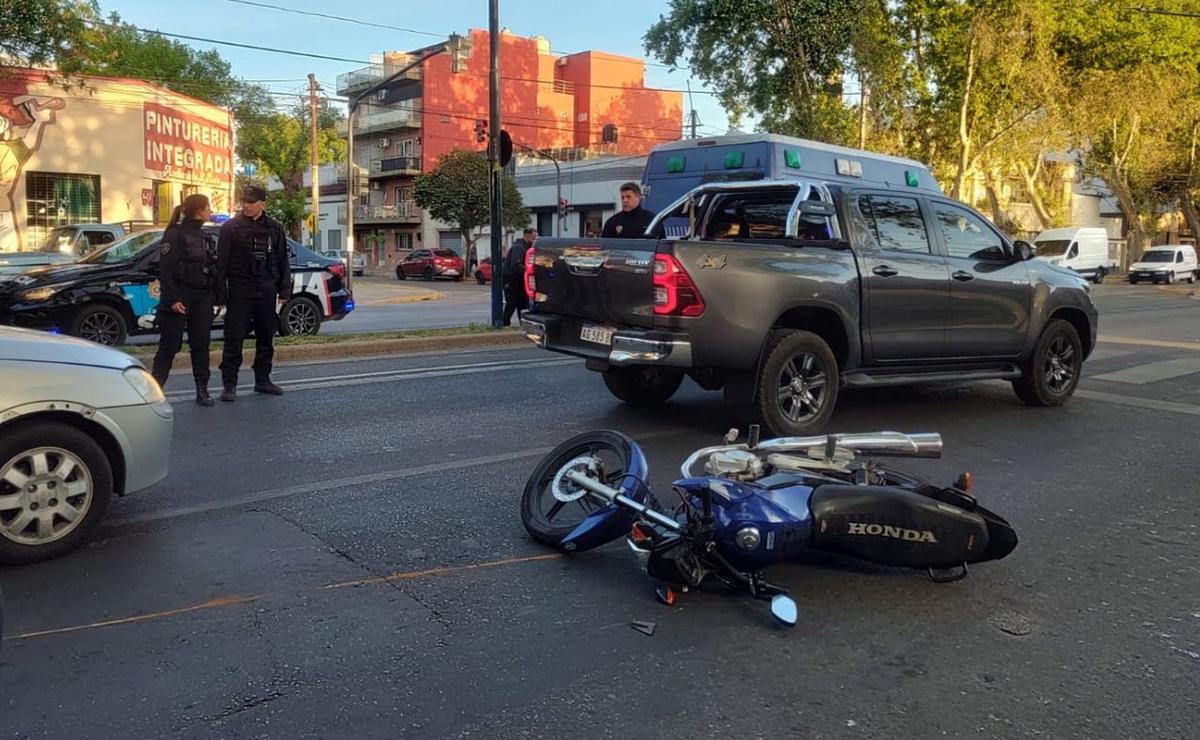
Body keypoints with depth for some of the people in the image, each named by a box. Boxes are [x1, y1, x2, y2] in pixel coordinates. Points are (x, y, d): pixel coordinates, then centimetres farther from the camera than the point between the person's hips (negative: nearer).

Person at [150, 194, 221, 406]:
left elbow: (211, 267, 17)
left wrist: (217, 296, 11)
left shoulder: (202, 236, 15)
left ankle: (202, 390, 13)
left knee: (201, 345, 7)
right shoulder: (175, 234, -9)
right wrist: (172, 299, -21)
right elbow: (165, 269, -15)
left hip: (202, 299, 7)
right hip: (179, 298, -7)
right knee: (169, 345, -2)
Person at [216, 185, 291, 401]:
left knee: (266, 339, 10)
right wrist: (221, 290, -10)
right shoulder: (231, 227, 1)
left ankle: (262, 380, 22)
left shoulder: (274, 228, 9)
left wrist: (284, 290, 6)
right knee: (234, 338, -4)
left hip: (266, 292, 3)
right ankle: (229, 385, 0)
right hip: (240, 292, -3)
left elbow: (282, 262, 12)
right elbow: (221, 262, -2)